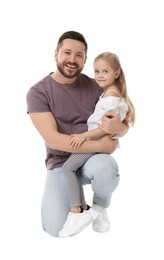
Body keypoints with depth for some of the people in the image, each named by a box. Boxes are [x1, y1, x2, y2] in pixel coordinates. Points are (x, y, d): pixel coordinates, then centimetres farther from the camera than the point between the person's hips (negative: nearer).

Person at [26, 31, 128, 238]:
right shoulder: (38, 92, -9)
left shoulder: (94, 86, -2)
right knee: (56, 228, -21)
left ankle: (100, 206, 1)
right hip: (60, 164, -1)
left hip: (94, 157, 2)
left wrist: (117, 127, -24)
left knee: (103, 168, -35)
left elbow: (124, 126, 2)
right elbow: (53, 139, -19)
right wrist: (101, 145, -22)